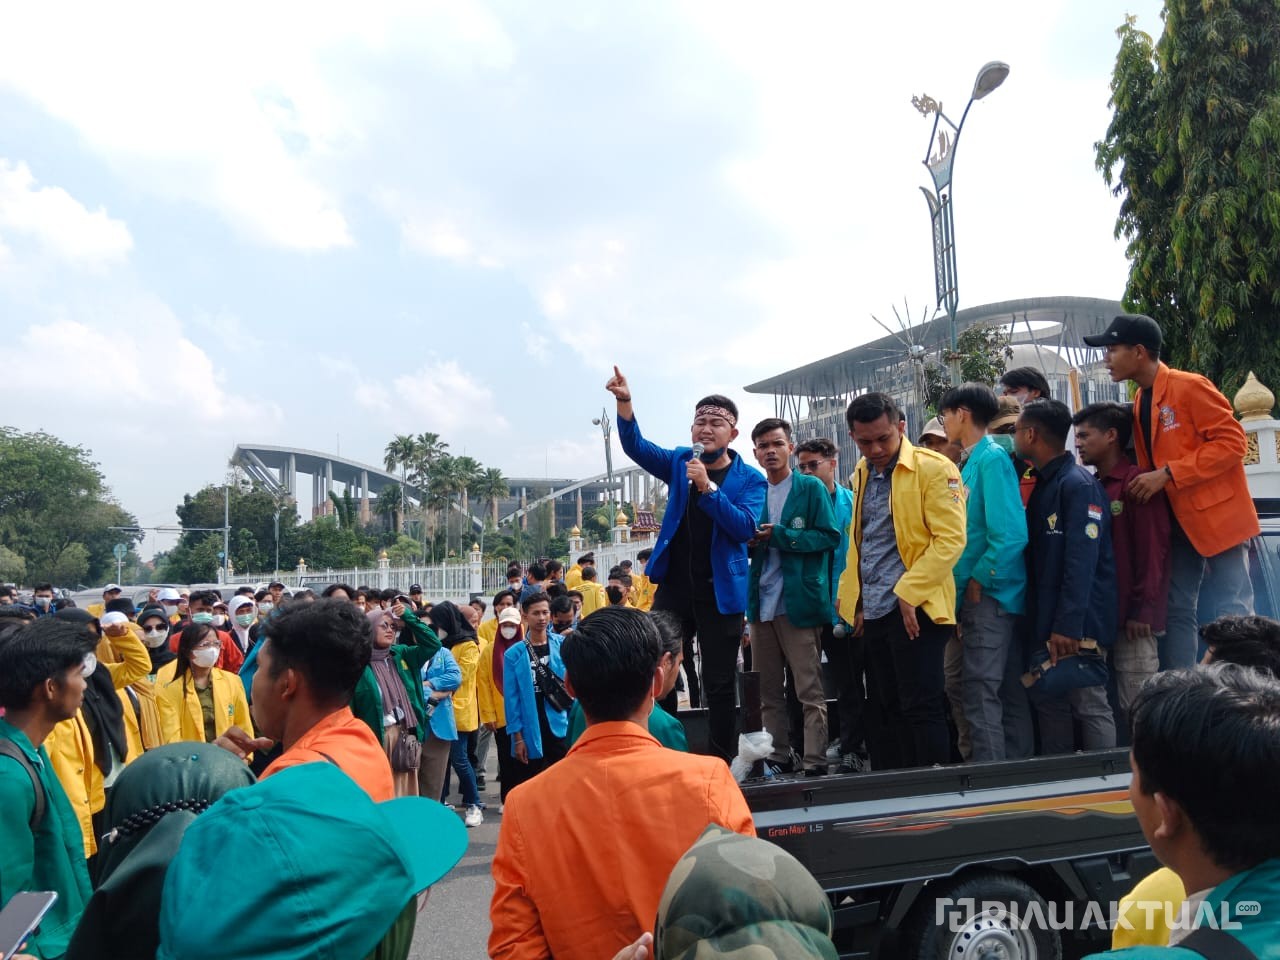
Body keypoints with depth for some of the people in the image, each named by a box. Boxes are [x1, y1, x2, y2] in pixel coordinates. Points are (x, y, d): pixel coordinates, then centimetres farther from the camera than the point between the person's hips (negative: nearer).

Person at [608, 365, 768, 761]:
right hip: (673, 586, 3)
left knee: (720, 685, 5)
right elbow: (637, 447, -9)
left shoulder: (750, 480, -2)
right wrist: (625, 403, -26)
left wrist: (707, 487, -27)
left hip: (721, 592, -3)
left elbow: (745, 527, -16)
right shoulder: (680, 462, 6)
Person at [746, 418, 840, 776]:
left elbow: (829, 536, -8)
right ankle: (779, 759, 21)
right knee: (767, 691, 11)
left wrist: (779, 535, -16)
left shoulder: (811, 488, 0)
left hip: (799, 602, -5)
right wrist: (750, 541, -5)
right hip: (761, 603, 6)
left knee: (810, 691, -3)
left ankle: (814, 763, 3)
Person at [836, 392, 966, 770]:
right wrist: (854, 600, 14)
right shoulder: (863, 473, 14)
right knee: (883, 710, 13)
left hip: (915, 608, -7)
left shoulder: (933, 468, -8)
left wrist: (910, 593, -18)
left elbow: (950, 538, -15)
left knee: (920, 709, -4)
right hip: (874, 611, 7)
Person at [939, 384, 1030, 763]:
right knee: (1008, 691, 14)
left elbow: (1011, 535, -21)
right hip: (979, 594, 9)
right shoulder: (973, 461, 14)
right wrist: (966, 587, 12)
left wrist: (978, 581, -12)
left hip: (989, 595, -9)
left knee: (980, 691, -6)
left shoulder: (992, 458, -13)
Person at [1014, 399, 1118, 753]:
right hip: (1045, 624, 9)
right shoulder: (1042, 485, 15)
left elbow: (1082, 561, -21)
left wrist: (1069, 626, -25)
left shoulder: (1078, 484, -13)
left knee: (1090, 707, -3)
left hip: (1077, 626, -9)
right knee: (1049, 702, 13)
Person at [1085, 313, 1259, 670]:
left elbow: (1232, 441, -19)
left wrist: (1168, 474, -23)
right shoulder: (1140, 401, 10)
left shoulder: (1190, 386, -14)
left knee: (1231, 614, -3)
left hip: (1217, 513, -8)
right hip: (1175, 518, 8)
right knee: (1175, 611, 8)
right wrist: (1143, 482, -2)